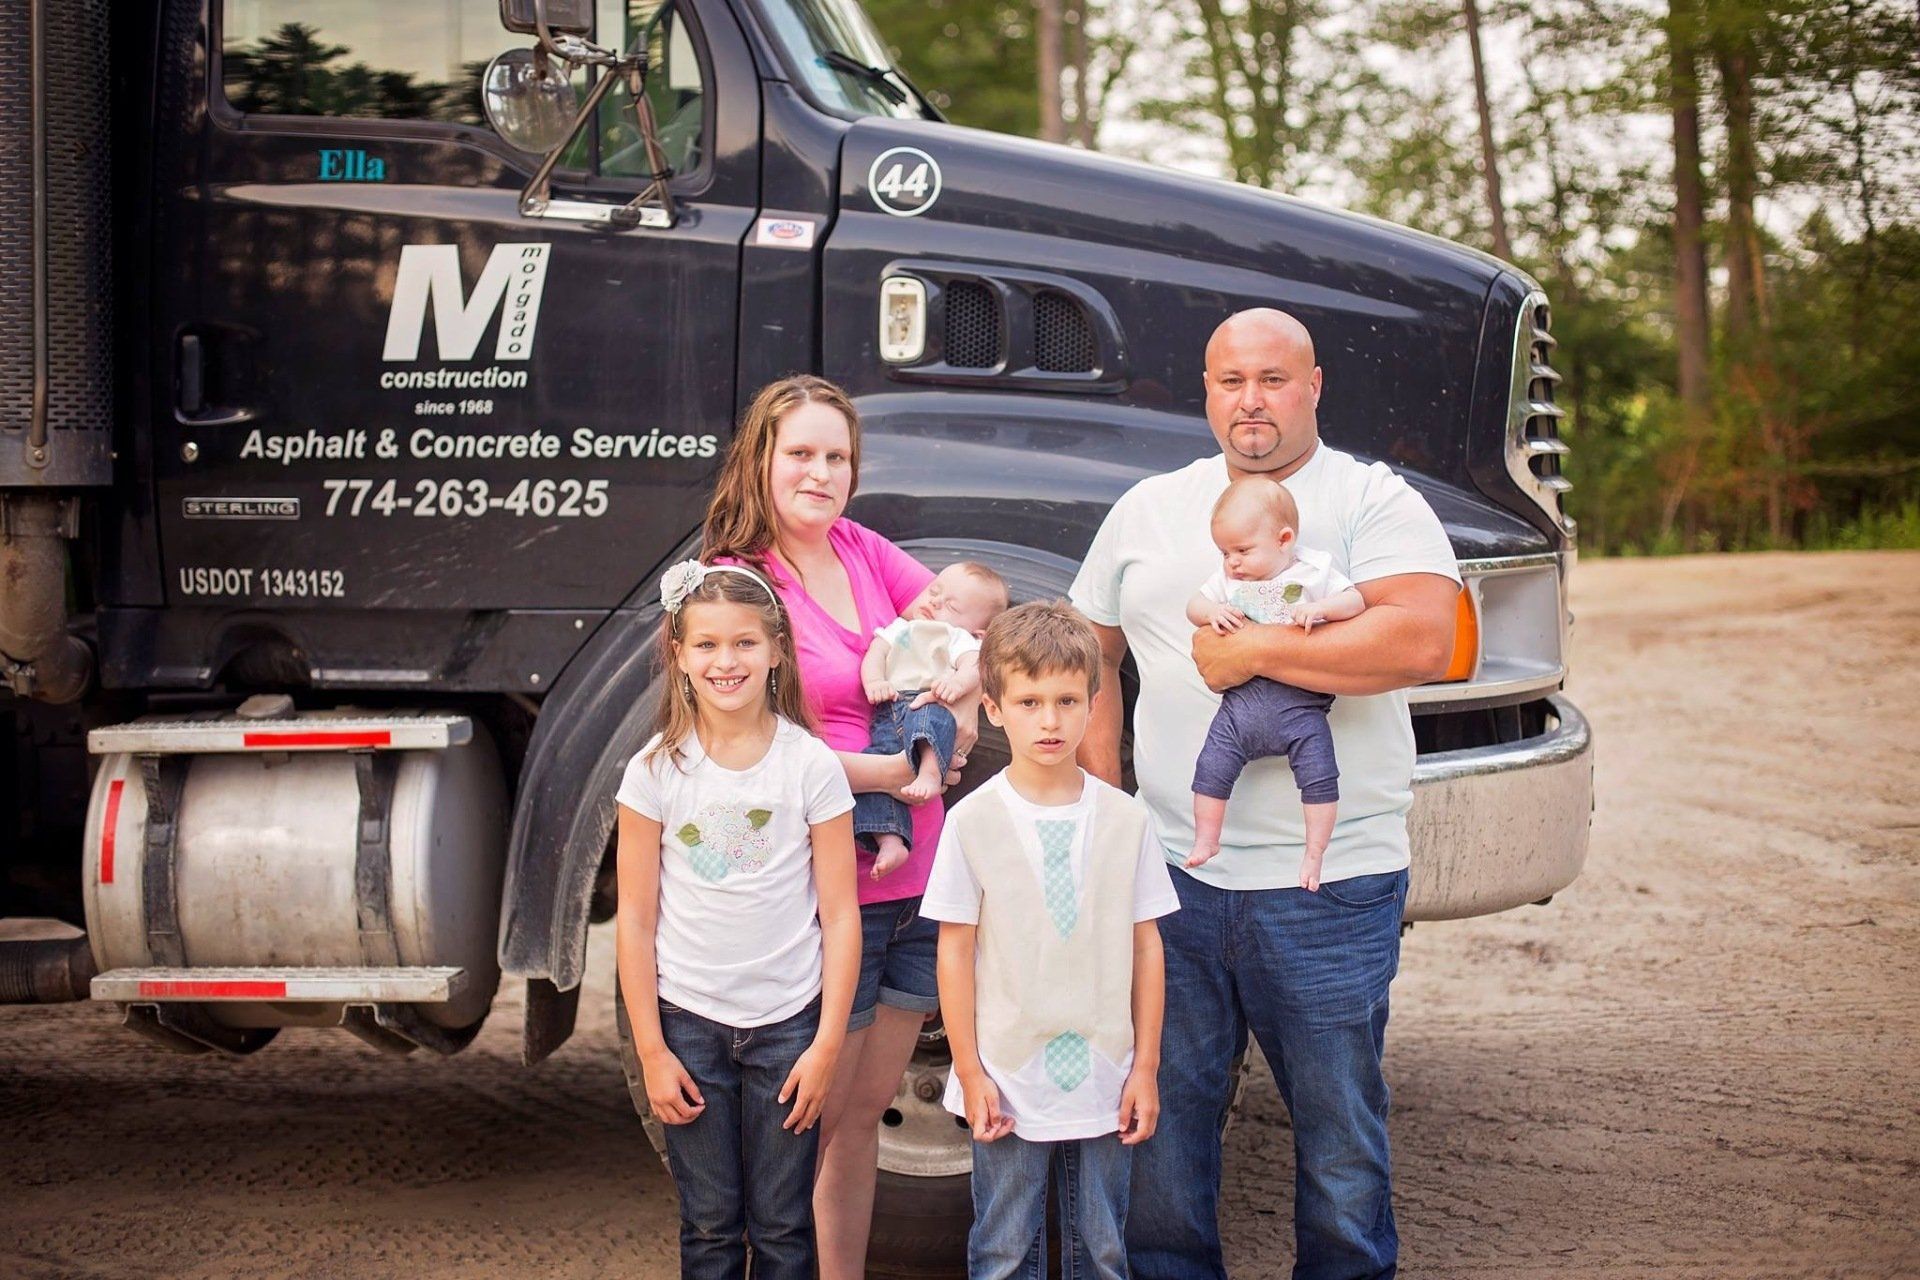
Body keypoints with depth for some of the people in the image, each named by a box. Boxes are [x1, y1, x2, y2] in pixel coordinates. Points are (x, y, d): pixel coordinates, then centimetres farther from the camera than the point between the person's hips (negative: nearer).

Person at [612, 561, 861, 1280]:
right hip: (690, 1023, 1)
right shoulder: (656, 770, -3)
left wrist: (827, 1046, -6)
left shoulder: (811, 765, -5)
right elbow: (635, 918, 0)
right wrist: (651, 1052, -3)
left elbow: (840, 916, -3)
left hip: (788, 1021, 0)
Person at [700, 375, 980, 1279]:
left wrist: (964, 697, -3)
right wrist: (889, 773, -16)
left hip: (914, 880, 6)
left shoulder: (861, 551, 9)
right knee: (827, 1118, 2)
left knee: (867, 1106, 14)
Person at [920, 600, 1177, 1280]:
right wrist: (969, 1072, -5)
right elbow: (956, 950, -3)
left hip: (1104, 1082, 2)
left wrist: (1146, 1066, 2)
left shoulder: (1125, 817, -1)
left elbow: (1146, 945, 4)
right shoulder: (973, 821, -6)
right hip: (1008, 1083, -2)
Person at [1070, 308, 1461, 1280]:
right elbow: (1090, 653, 19)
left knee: (1340, 1134, 5)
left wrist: (1250, 651, -15)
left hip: (1330, 881, -3)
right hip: (1171, 874, 4)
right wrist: (1101, 805, 8)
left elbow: (1423, 641, -18)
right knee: (1161, 1118, 8)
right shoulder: (1149, 509, 13)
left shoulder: (1373, 500, -2)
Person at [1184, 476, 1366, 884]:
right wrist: (1212, 613, -4)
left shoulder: (1314, 571, 3)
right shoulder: (1227, 579, 13)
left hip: (1301, 701, -3)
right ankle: (1205, 841, 9)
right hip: (1242, 698, 3)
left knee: (1319, 776, -12)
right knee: (1212, 769, -6)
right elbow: (1194, 605, 18)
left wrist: (1319, 608, -18)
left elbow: (1355, 601, 1)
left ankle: (1314, 852, -3)